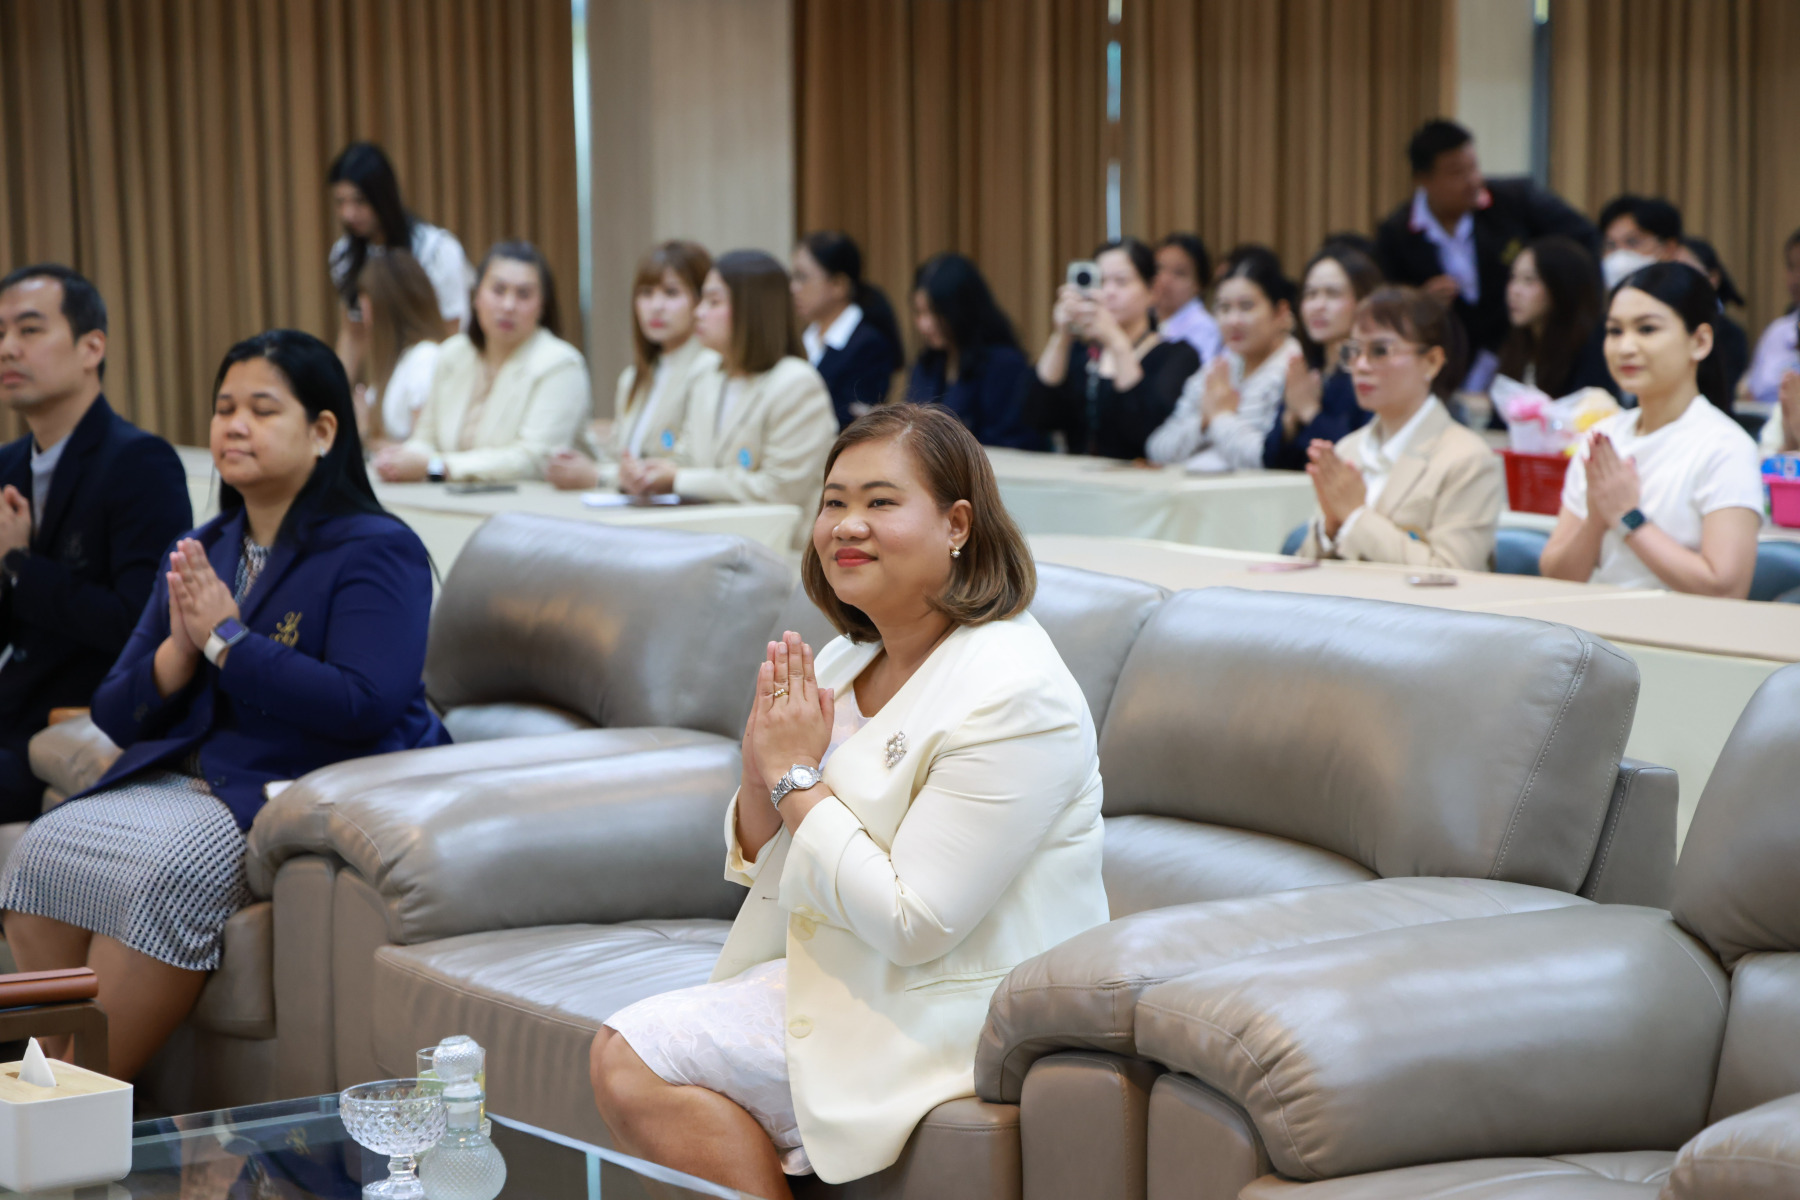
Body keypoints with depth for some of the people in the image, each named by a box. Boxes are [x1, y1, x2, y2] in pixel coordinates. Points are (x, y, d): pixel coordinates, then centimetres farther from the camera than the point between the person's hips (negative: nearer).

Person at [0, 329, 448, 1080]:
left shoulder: (376, 552, -4)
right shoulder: (197, 554, 18)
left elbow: (364, 709, -19)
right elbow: (117, 717, 16)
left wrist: (226, 637, -13)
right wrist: (179, 650, -6)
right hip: (182, 782, 7)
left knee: (170, 869, -32)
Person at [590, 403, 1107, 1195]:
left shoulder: (1011, 695, -20)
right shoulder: (844, 662, 7)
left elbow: (911, 924, -23)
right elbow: (760, 869, 12)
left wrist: (798, 778, -16)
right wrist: (762, 779, -9)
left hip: (951, 1013, -9)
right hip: (839, 973, 9)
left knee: (639, 1066, -15)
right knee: (621, 1059, -6)